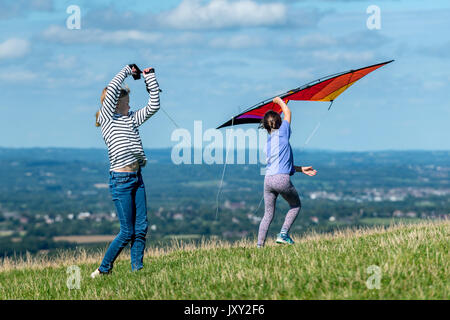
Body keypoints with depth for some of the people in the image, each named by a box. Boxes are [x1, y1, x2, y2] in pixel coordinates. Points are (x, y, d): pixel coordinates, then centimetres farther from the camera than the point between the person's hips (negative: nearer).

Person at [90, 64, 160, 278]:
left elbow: (154, 106, 15)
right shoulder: (107, 118, -3)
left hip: (137, 178, 7)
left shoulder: (131, 119, 16)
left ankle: (137, 268, 10)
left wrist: (150, 76, 11)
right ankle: (104, 269, 9)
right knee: (127, 232, -4)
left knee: (141, 228, 3)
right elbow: (112, 89, -15)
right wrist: (127, 71, -2)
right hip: (120, 179, -7)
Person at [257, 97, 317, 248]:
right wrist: (280, 101, 33)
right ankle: (283, 234, 1)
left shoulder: (269, 140, 20)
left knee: (268, 214, 12)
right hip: (282, 179, -6)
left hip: (268, 179, 6)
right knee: (295, 205, 17)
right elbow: (288, 113, 16)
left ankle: (260, 245, 5)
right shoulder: (282, 133, 2)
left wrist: (301, 169, 28)